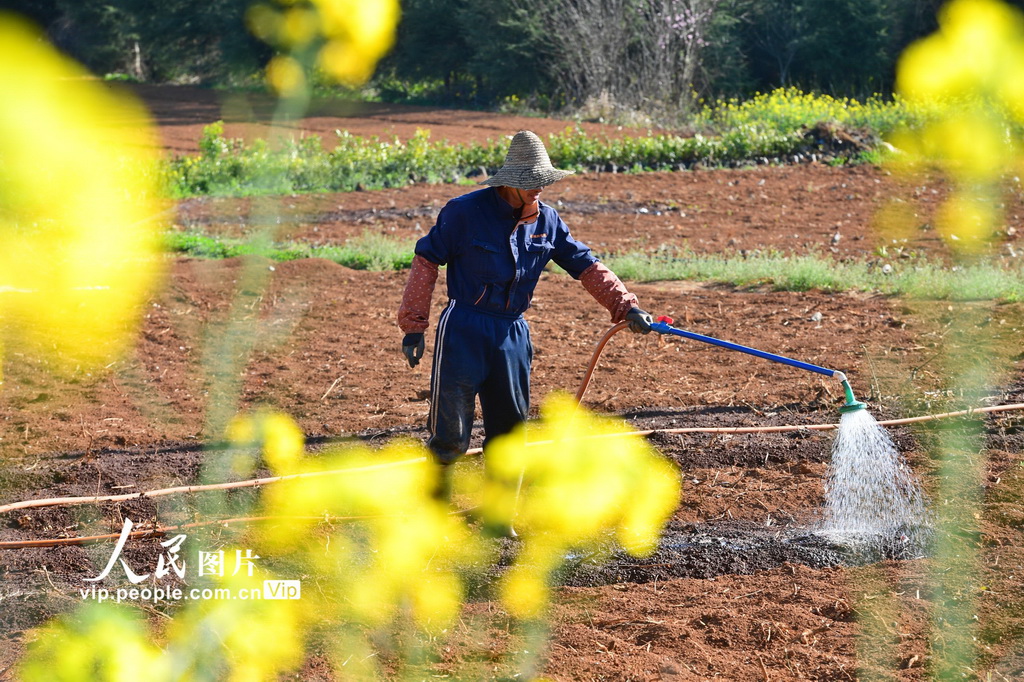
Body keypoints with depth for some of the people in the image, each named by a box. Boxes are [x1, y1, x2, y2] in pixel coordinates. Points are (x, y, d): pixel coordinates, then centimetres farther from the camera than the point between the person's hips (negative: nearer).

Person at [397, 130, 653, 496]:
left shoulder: (547, 221, 4)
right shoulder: (465, 211, -10)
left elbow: (586, 266, 10)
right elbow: (426, 261, -6)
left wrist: (625, 305, 0)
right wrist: (413, 326, -7)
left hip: (512, 334, 5)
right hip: (464, 330, -5)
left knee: (509, 429, 10)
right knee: (452, 436, -9)